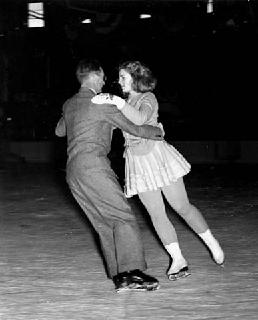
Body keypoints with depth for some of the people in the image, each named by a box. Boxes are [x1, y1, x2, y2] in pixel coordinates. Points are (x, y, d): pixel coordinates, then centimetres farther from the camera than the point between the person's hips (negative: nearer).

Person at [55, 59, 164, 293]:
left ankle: (118, 276, 5)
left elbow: (59, 131, 37)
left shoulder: (69, 105, 19)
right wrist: (155, 131, 21)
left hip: (73, 172, 8)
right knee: (123, 216, -11)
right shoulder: (101, 104, -3)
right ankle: (132, 272, -21)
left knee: (104, 223, 9)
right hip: (92, 165, -8)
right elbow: (131, 128, 4)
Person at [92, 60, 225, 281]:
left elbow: (140, 119, -31)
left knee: (182, 207, 1)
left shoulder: (148, 98, -9)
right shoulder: (127, 101, 12)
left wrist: (115, 101, -37)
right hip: (137, 162, 5)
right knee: (156, 214, -4)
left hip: (157, 155, -5)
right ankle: (178, 261, -2)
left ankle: (212, 243, 19)